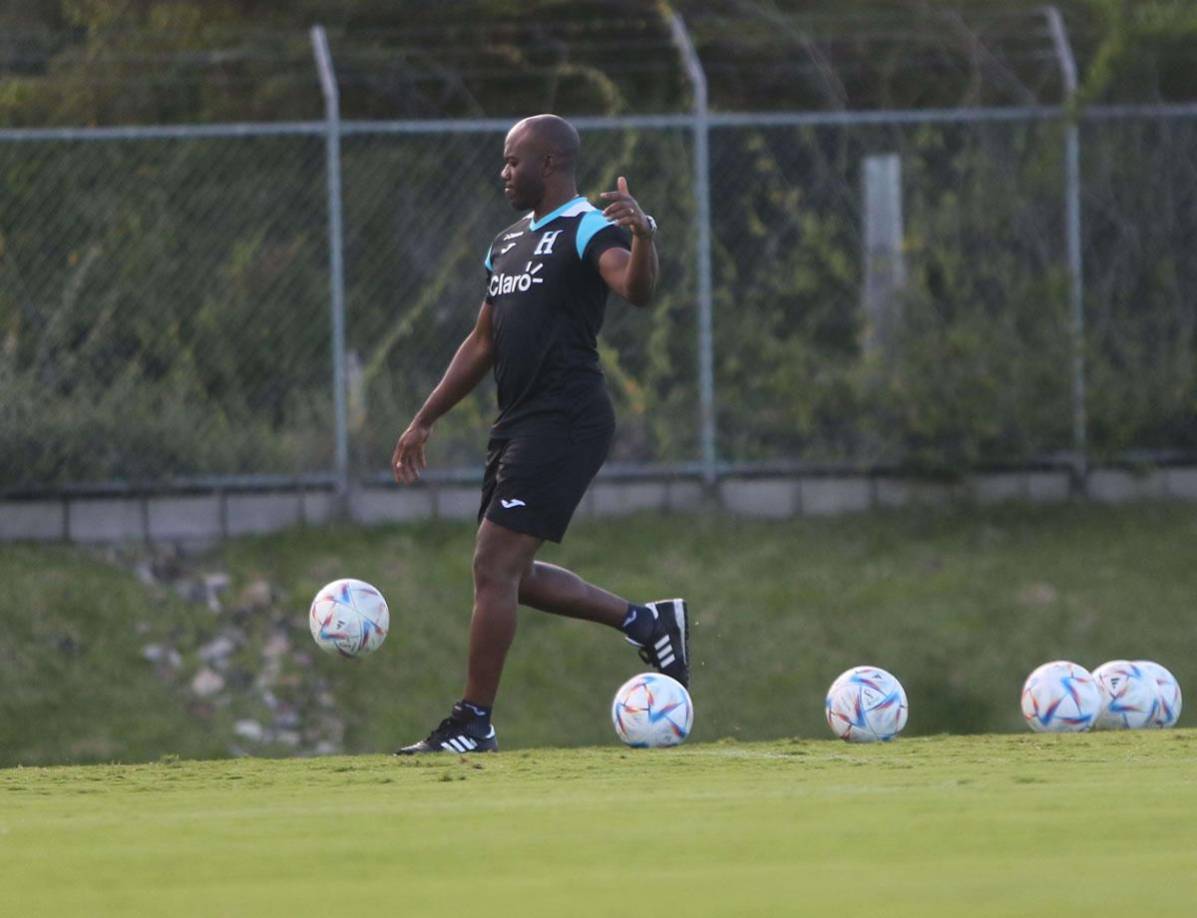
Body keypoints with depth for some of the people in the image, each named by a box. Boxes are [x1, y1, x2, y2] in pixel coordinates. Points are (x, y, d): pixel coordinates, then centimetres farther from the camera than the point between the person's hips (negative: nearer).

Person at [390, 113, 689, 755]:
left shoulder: (587, 230, -8)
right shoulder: (508, 244, 20)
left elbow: (636, 290, -27)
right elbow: (481, 343, 26)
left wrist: (643, 235, -47)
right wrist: (424, 422, 25)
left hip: (565, 420, -10)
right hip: (518, 424, 10)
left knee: (494, 566, -11)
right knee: (508, 574, 11)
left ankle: (472, 723, -5)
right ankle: (646, 621, 22)